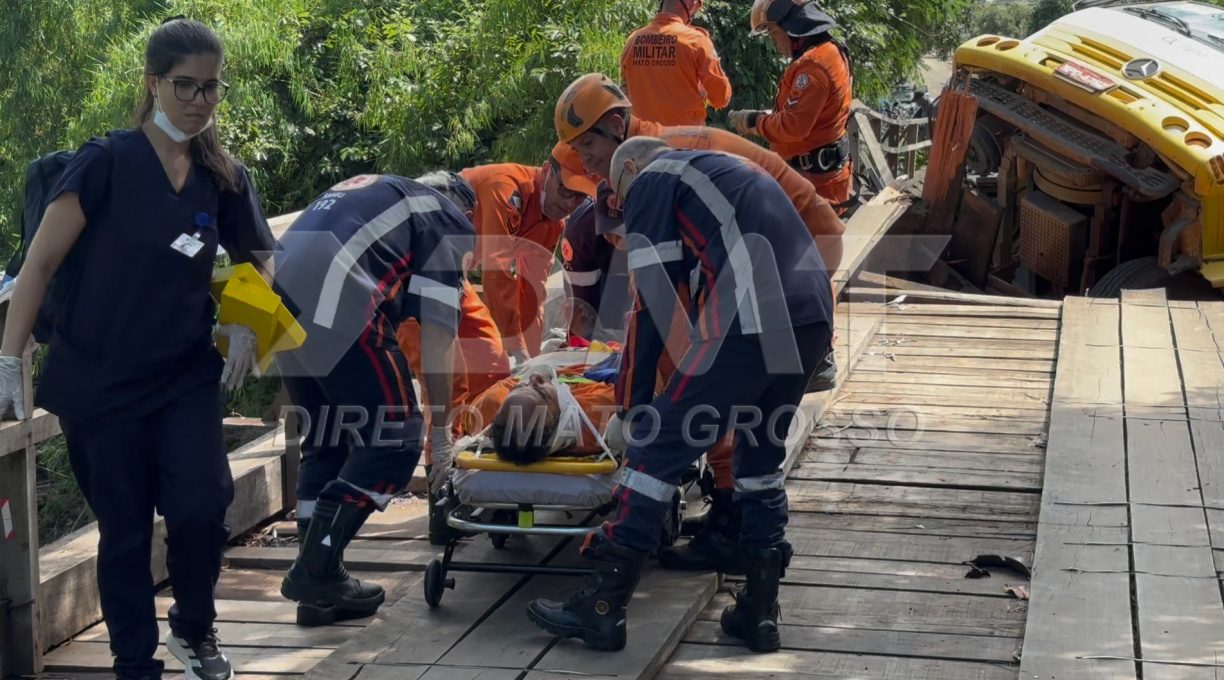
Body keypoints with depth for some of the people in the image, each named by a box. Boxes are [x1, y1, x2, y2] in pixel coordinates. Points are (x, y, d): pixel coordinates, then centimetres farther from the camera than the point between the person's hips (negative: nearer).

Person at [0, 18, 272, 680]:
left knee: (201, 507, -15)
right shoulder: (107, 161, -9)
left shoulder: (225, 178, 3)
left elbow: (258, 260, 20)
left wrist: (245, 325, 2)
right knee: (123, 527, 5)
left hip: (186, 378, 2)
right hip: (97, 382, -2)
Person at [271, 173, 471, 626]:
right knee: (396, 436, 3)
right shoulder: (448, 223, 13)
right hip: (337, 312, -8)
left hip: (281, 300, 8)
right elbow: (437, 332, 5)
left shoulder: (369, 191, 35)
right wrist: (441, 429, 9)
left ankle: (318, 587, 17)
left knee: (324, 442, 17)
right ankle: (316, 569, -3)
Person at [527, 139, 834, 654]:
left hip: (752, 323, -8)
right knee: (762, 454, 22)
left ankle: (601, 608, 1)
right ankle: (759, 611, 22)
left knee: (657, 444, -1)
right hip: (814, 320, 8)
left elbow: (652, 304, 4)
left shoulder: (650, 182, 11)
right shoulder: (729, 172, 35)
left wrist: (630, 407, 9)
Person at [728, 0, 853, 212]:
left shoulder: (813, 64, -22)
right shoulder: (828, 52, 12)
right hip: (818, 171, 11)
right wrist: (764, 117, 7)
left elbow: (793, 126, -24)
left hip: (813, 177, -11)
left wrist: (754, 121, -9)